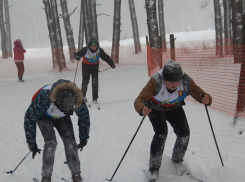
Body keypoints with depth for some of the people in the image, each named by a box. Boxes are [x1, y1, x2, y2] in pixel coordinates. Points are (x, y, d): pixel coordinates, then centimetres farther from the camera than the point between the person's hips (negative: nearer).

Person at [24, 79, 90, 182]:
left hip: (62, 118, 3)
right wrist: (31, 142, -25)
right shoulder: (44, 97, -43)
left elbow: (84, 117, -9)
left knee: (70, 141, -12)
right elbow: (29, 117, -27)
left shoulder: (77, 100, -33)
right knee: (50, 143, -21)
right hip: (44, 116, -3)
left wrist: (84, 138, 0)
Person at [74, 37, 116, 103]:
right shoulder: (85, 50, -21)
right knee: (85, 82, -3)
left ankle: (95, 98, -2)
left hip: (95, 66, 1)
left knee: (95, 82, -10)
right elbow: (77, 54, -22)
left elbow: (106, 57, -7)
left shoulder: (99, 50, -14)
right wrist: (77, 57, -46)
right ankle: (83, 96, 23)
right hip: (86, 66, -1)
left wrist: (112, 64, -16)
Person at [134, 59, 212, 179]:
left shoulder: (186, 82, -31)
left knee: (184, 133, -6)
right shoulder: (156, 82, -39)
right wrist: (142, 109, -66)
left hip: (174, 108, 3)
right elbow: (139, 100, -43)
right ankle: (154, 166, -5)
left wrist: (206, 100, -47)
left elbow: (199, 94, -23)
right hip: (155, 108, -3)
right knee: (161, 133, -23)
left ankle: (177, 160, 23)